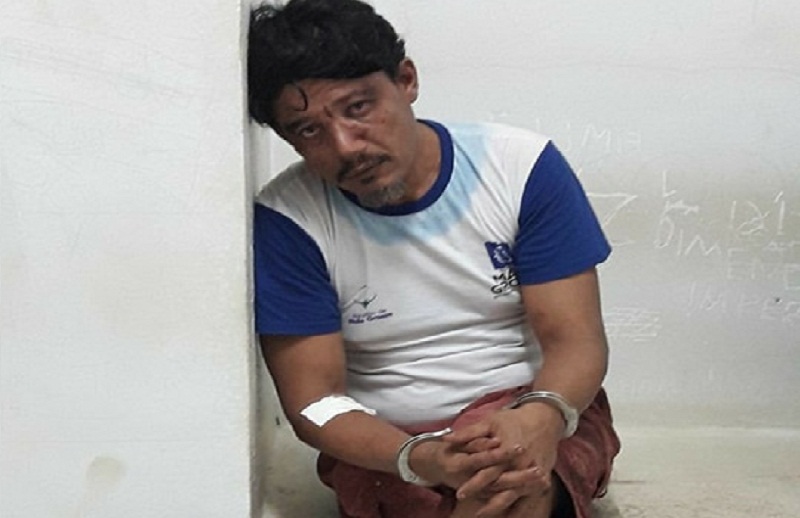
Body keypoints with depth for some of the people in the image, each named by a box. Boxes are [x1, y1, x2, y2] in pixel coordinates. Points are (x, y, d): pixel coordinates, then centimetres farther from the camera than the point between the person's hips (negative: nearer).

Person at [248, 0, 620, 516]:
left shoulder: (523, 166, -7)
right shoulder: (286, 221, -10)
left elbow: (576, 339, -8)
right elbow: (313, 401, -9)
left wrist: (540, 419, -33)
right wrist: (423, 459, -30)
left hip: (536, 415, 1)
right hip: (384, 447, 0)